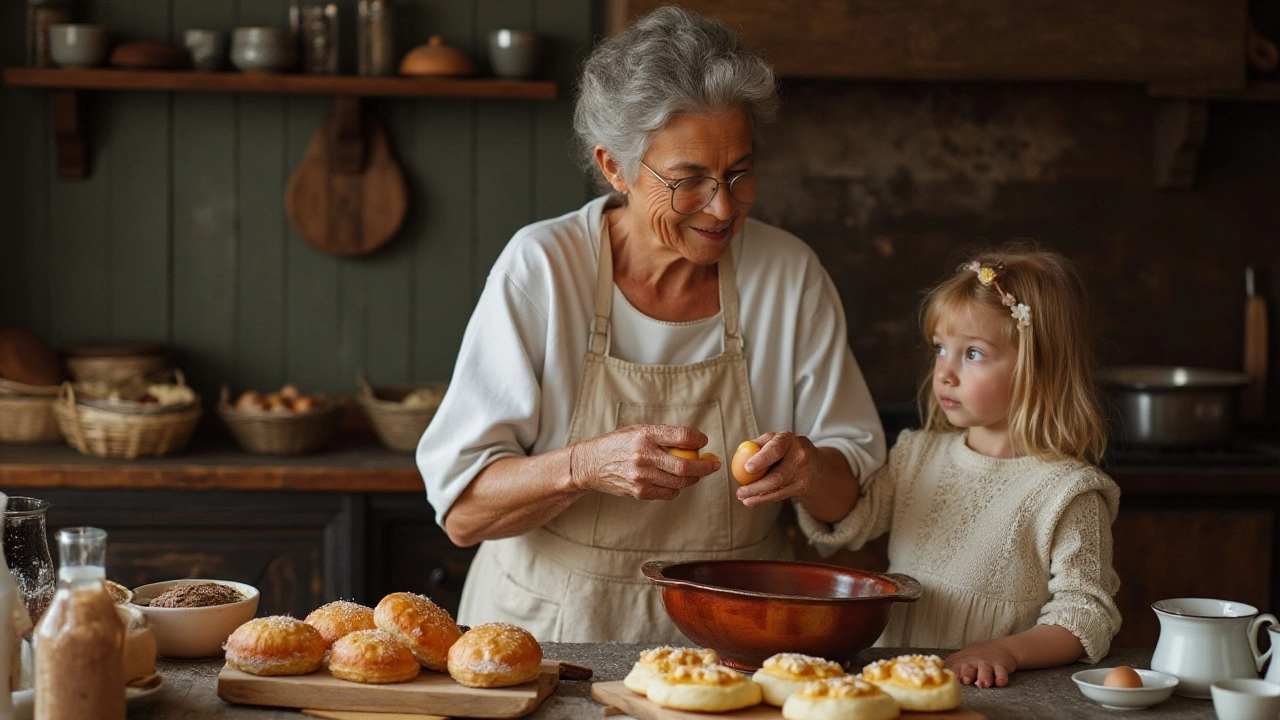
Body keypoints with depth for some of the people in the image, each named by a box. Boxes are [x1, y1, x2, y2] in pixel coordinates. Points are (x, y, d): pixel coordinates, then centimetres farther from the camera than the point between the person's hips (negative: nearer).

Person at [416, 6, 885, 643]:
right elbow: (461, 508, -10)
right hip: (551, 628, -2)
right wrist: (586, 466, -26)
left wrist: (811, 469, -16)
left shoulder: (790, 276, 0)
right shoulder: (542, 266, -7)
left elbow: (852, 495, 6)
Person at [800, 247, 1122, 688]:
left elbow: (1086, 617, -5)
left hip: (990, 696, -4)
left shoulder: (1066, 491, -4)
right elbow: (844, 526, 12)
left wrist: (1007, 651, -20)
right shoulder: (918, 454, 15)